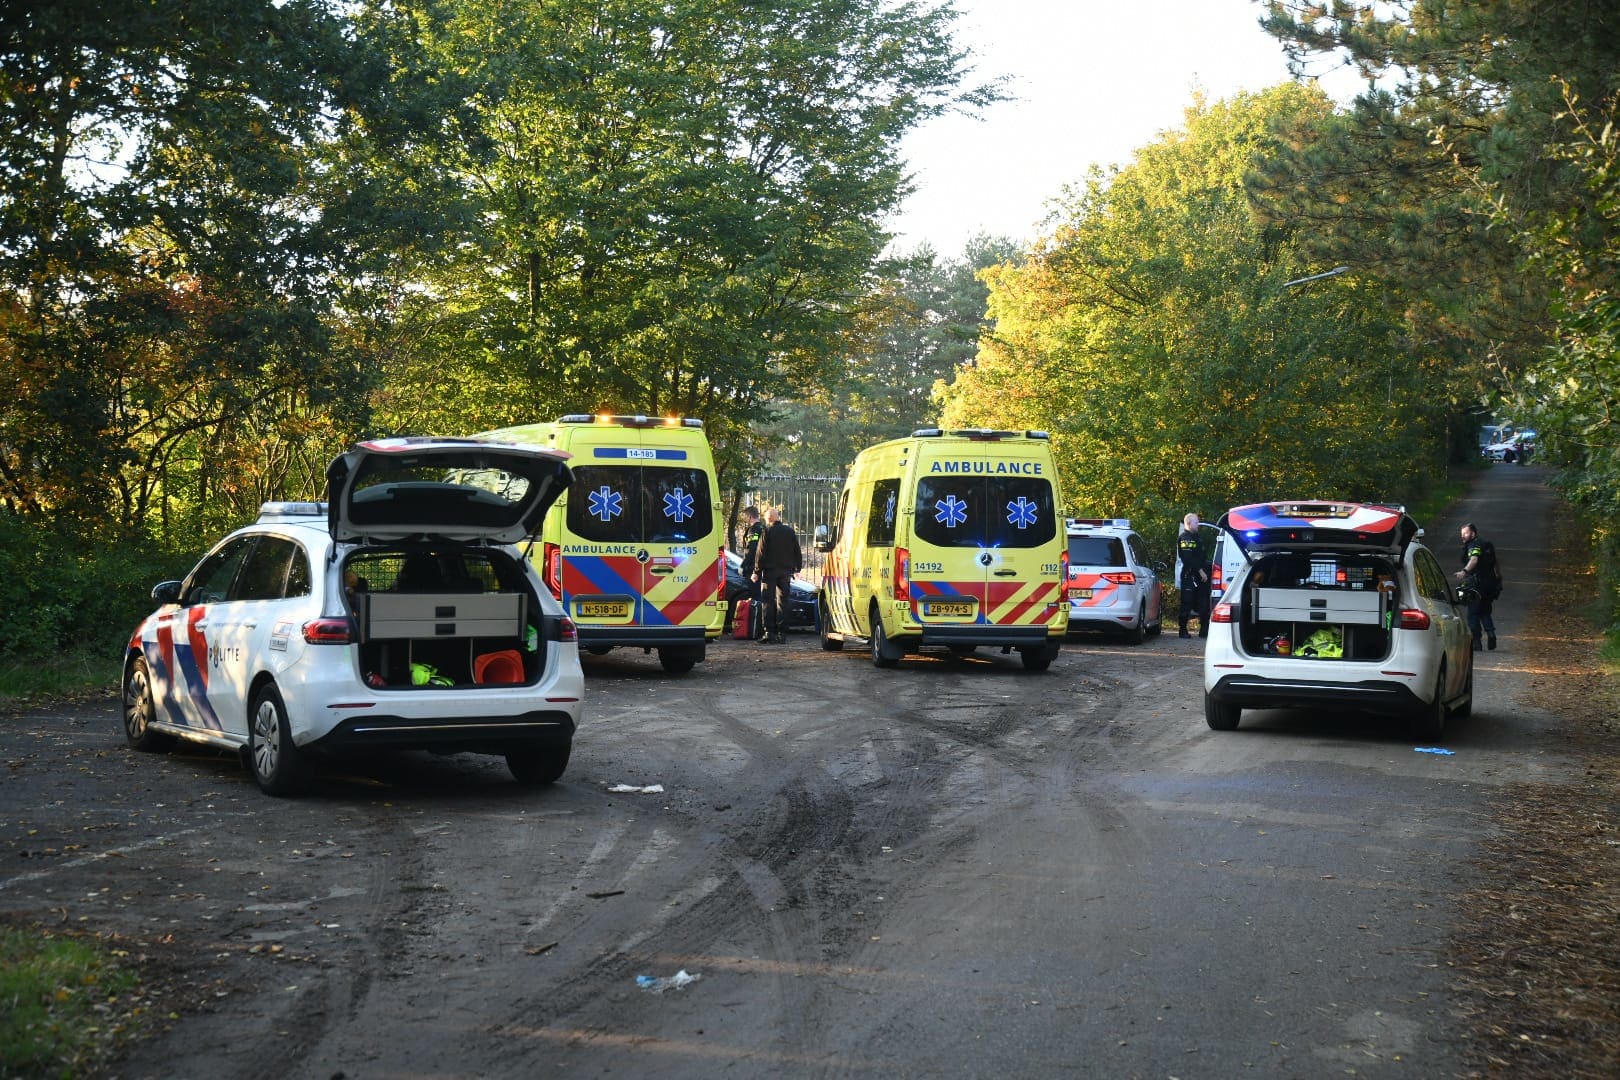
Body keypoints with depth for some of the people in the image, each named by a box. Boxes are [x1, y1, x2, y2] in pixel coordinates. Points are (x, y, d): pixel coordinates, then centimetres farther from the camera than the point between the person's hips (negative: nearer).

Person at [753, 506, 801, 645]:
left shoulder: (767, 532, -7)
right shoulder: (790, 532, 8)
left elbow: (761, 554, -9)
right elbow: (797, 553, 13)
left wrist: (757, 571, -4)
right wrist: (797, 569, 22)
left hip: (770, 571, -4)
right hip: (786, 571, 4)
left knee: (769, 602, 0)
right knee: (783, 602, 7)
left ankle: (770, 633, -6)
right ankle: (782, 634, 3)